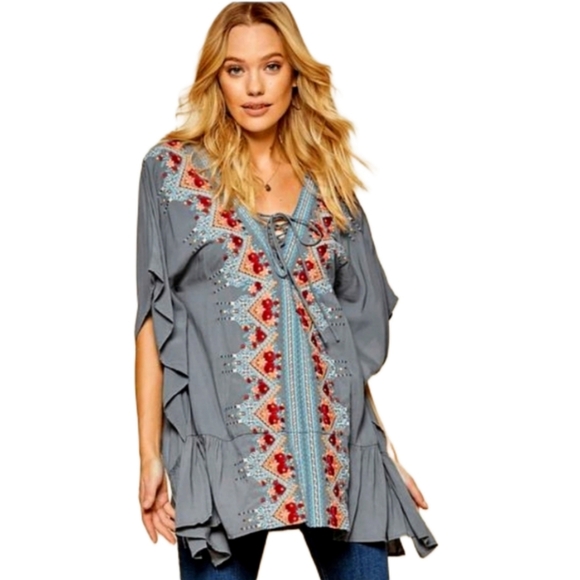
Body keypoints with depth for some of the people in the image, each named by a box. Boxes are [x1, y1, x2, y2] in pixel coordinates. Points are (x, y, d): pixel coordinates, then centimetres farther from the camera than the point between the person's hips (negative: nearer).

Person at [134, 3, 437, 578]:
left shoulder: (327, 180, 13)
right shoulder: (174, 168, 5)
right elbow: (154, 318, 1)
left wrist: (386, 451, 14)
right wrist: (150, 455, -6)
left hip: (337, 441, 3)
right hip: (224, 438, -3)